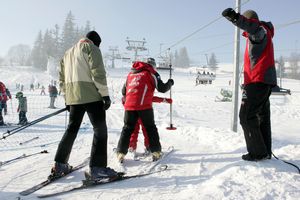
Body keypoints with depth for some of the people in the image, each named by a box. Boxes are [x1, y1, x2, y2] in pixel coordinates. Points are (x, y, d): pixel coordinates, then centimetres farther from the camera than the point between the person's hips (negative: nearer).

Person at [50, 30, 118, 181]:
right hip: (91, 95, -7)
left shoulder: (68, 53, 25)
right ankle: (96, 168, -7)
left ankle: (59, 165, 19)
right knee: (100, 130, -3)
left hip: (73, 97, 8)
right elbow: (98, 73, -12)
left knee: (72, 129, 16)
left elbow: (62, 78, 23)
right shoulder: (91, 48, 1)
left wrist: (66, 97, 26)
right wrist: (105, 94, -11)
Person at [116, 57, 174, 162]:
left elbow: (123, 91, 25)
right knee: (150, 128, 12)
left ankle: (121, 153, 7)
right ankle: (156, 152, 13)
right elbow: (162, 88, 1)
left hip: (129, 105, 3)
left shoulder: (131, 73, 21)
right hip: (144, 105, -3)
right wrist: (170, 83, 20)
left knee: (127, 128, 12)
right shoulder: (151, 73, 6)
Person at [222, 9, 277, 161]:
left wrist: (236, 18, -50)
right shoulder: (262, 35, 24)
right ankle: (265, 151, 20)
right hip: (265, 81, 11)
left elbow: (255, 28, -34)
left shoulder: (262, 31, -10)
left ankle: (258, 152, -5)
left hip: (258, 81, -11)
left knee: (247, 116, -8)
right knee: (262, 116, 14)